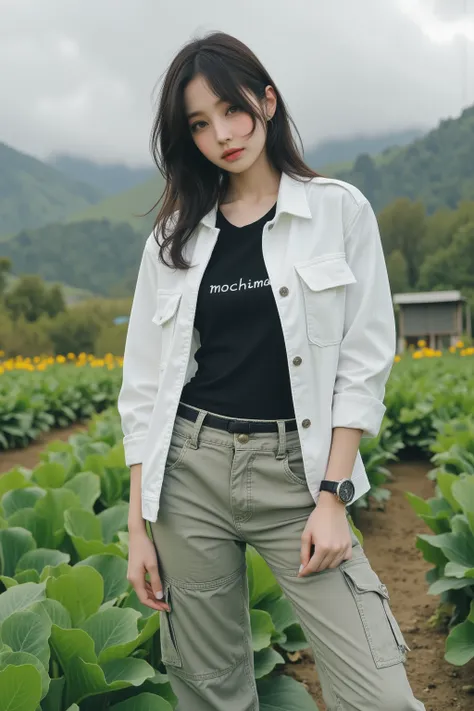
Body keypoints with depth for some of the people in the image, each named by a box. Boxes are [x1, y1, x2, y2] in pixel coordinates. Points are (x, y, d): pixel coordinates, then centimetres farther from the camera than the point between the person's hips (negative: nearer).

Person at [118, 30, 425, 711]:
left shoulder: (340, 211, 1)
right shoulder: (174, 236, 8)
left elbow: (364, 361, -2)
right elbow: (145, 383, 7)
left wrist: (333, 498, -10)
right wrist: (138, 525, 4)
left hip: (299, 471, -2)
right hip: (191, 471, 2)